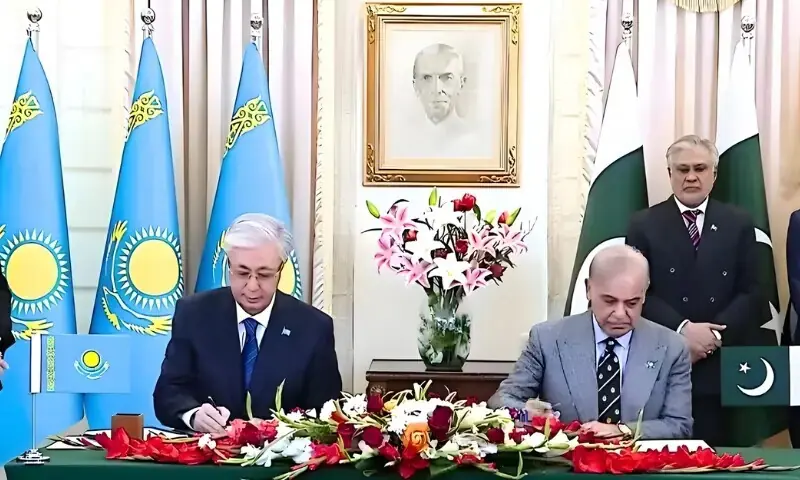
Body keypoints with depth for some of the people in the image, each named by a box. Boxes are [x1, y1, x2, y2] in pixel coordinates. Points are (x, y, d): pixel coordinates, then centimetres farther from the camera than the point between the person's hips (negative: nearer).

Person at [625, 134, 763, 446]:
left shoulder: (739, 224, 9)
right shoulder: (644, 225, 4)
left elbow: (751, 293, 3)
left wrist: (714, 335, -12)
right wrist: (682, 329, -16)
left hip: (720, 367, 1)